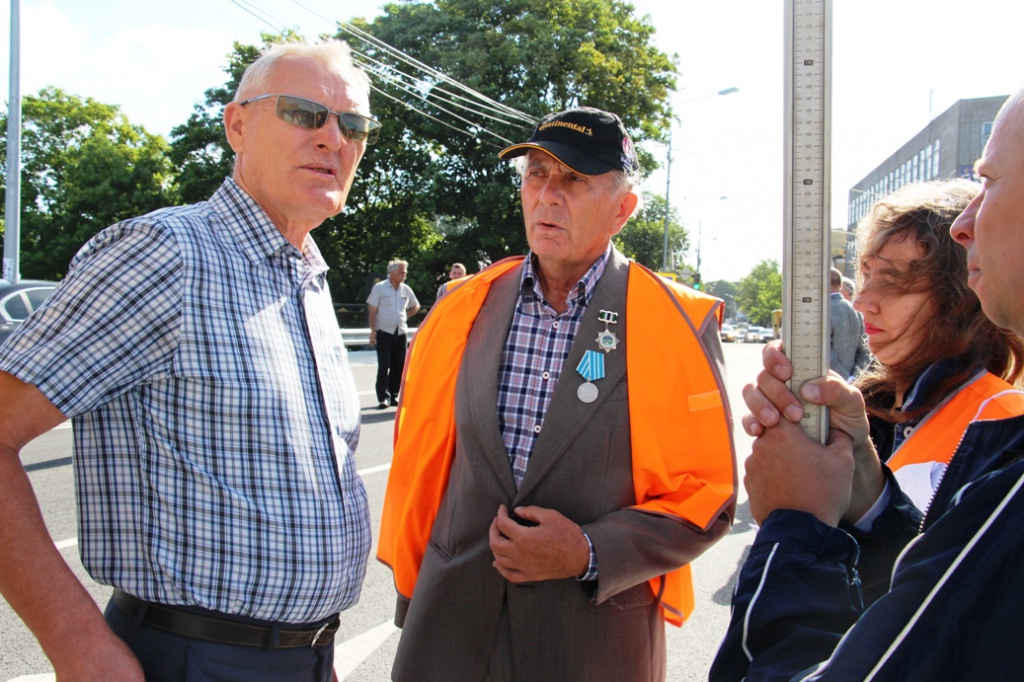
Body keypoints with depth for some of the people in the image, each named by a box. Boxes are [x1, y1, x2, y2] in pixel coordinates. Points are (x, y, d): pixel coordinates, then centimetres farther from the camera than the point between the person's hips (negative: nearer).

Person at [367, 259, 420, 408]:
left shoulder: (406, 289, 9)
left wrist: (405, 316, 12)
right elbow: (373, 311, -3)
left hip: (401, 333, 4)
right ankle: (383, 397, -6)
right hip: (384, 332, -4)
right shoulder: (379, 288, -3)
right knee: (384, 366, -8)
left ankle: (393, 395, 16)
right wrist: (373, 330, -8)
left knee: (399, 366, 5)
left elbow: (416, 306, 25)